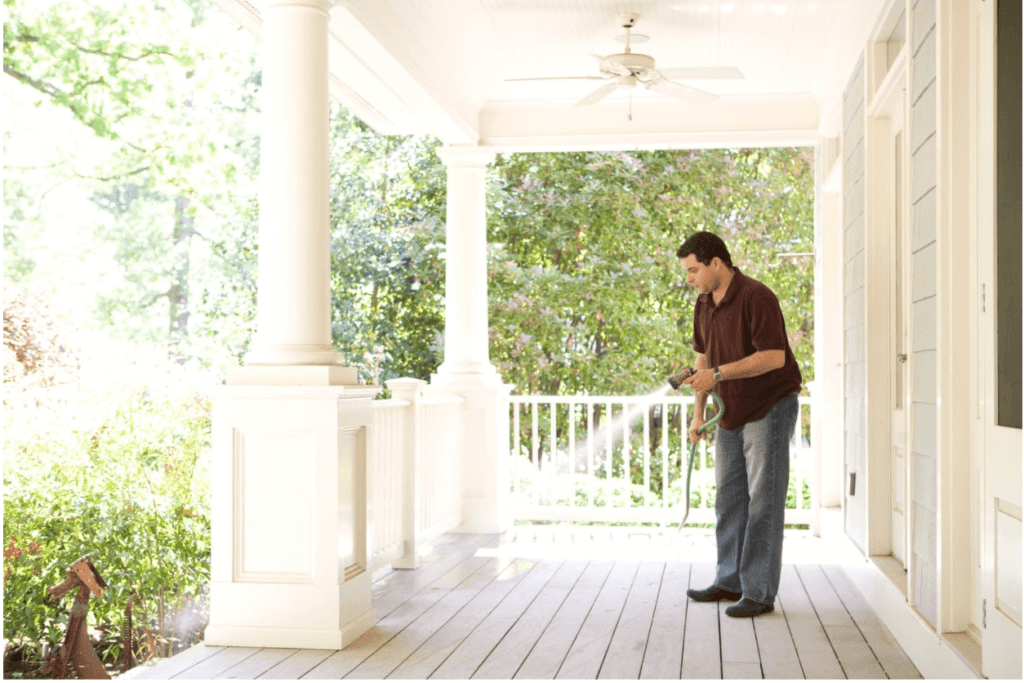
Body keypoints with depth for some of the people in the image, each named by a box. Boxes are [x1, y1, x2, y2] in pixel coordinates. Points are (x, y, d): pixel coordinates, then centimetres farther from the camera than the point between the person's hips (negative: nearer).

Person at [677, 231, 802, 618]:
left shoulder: (756, 297, -20)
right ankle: (730, 582, 23)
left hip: (769, 408, -9)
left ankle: (760, 594, -1)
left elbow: (775, 356, -27)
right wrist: (698, 412, 10)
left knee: (763, 502, -6)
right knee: (729, 498, 13)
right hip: (731, 413, 9)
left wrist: (718, 374, -30)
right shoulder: (705, 304, 7)